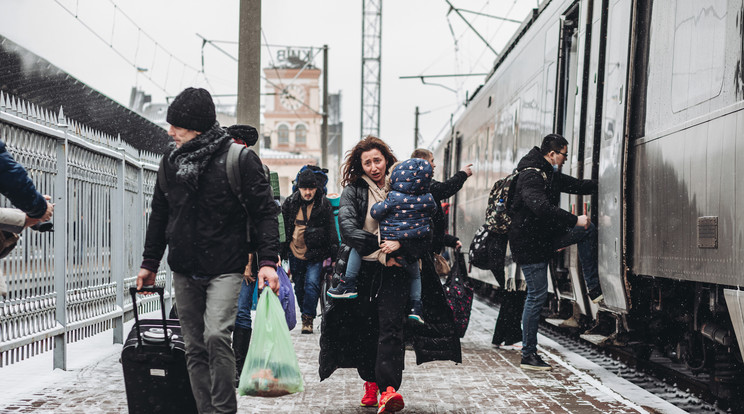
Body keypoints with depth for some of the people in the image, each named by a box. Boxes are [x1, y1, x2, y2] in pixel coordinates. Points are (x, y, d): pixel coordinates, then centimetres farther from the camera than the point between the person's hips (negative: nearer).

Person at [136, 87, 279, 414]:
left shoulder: (239, 159, -7)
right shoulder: (171, 161, 9)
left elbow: (264, 212, -7)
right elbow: (159, 214, 19)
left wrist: (268, 260, -16)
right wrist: (150, 262, 19)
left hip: (225, 269, -5)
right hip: (184, 272, 6)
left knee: (216, 336, -20)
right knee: (195, 348, 6)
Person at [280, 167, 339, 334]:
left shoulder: (324, 204, -4)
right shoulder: (290, 203, 1)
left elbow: (331, 230, -1)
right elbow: (282, 228, 9)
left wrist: (334, 255, -6)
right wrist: (280, 252, 6)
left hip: (315, 254, -3)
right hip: (295, 253, 3)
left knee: (312, 283, -16)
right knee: (299, 287, 12)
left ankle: (308, 318, -8)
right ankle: (306, 316, 29)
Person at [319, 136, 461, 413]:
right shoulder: (354, 191, 6)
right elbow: (346, 224, -10)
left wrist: (399, 242, -17)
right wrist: (379, 248, -20)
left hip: (395, 268, -1)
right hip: (362, 268, 1)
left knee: (391, 324, -14)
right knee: (364, 327, 5)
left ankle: (389, 389, -24)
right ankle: (370, 383, 20)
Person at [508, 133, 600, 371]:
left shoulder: (550, 175, 11)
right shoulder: (531, 177, -21)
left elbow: (577, 186, 23)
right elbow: (542, 208, -35)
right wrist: (575, 220, -31)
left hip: (545, 235, 10)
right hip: (529, 243, -10)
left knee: (588, 230, 7)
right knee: (537, 296, -7)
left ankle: (594, 289, 9)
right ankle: (528, 355, 0)